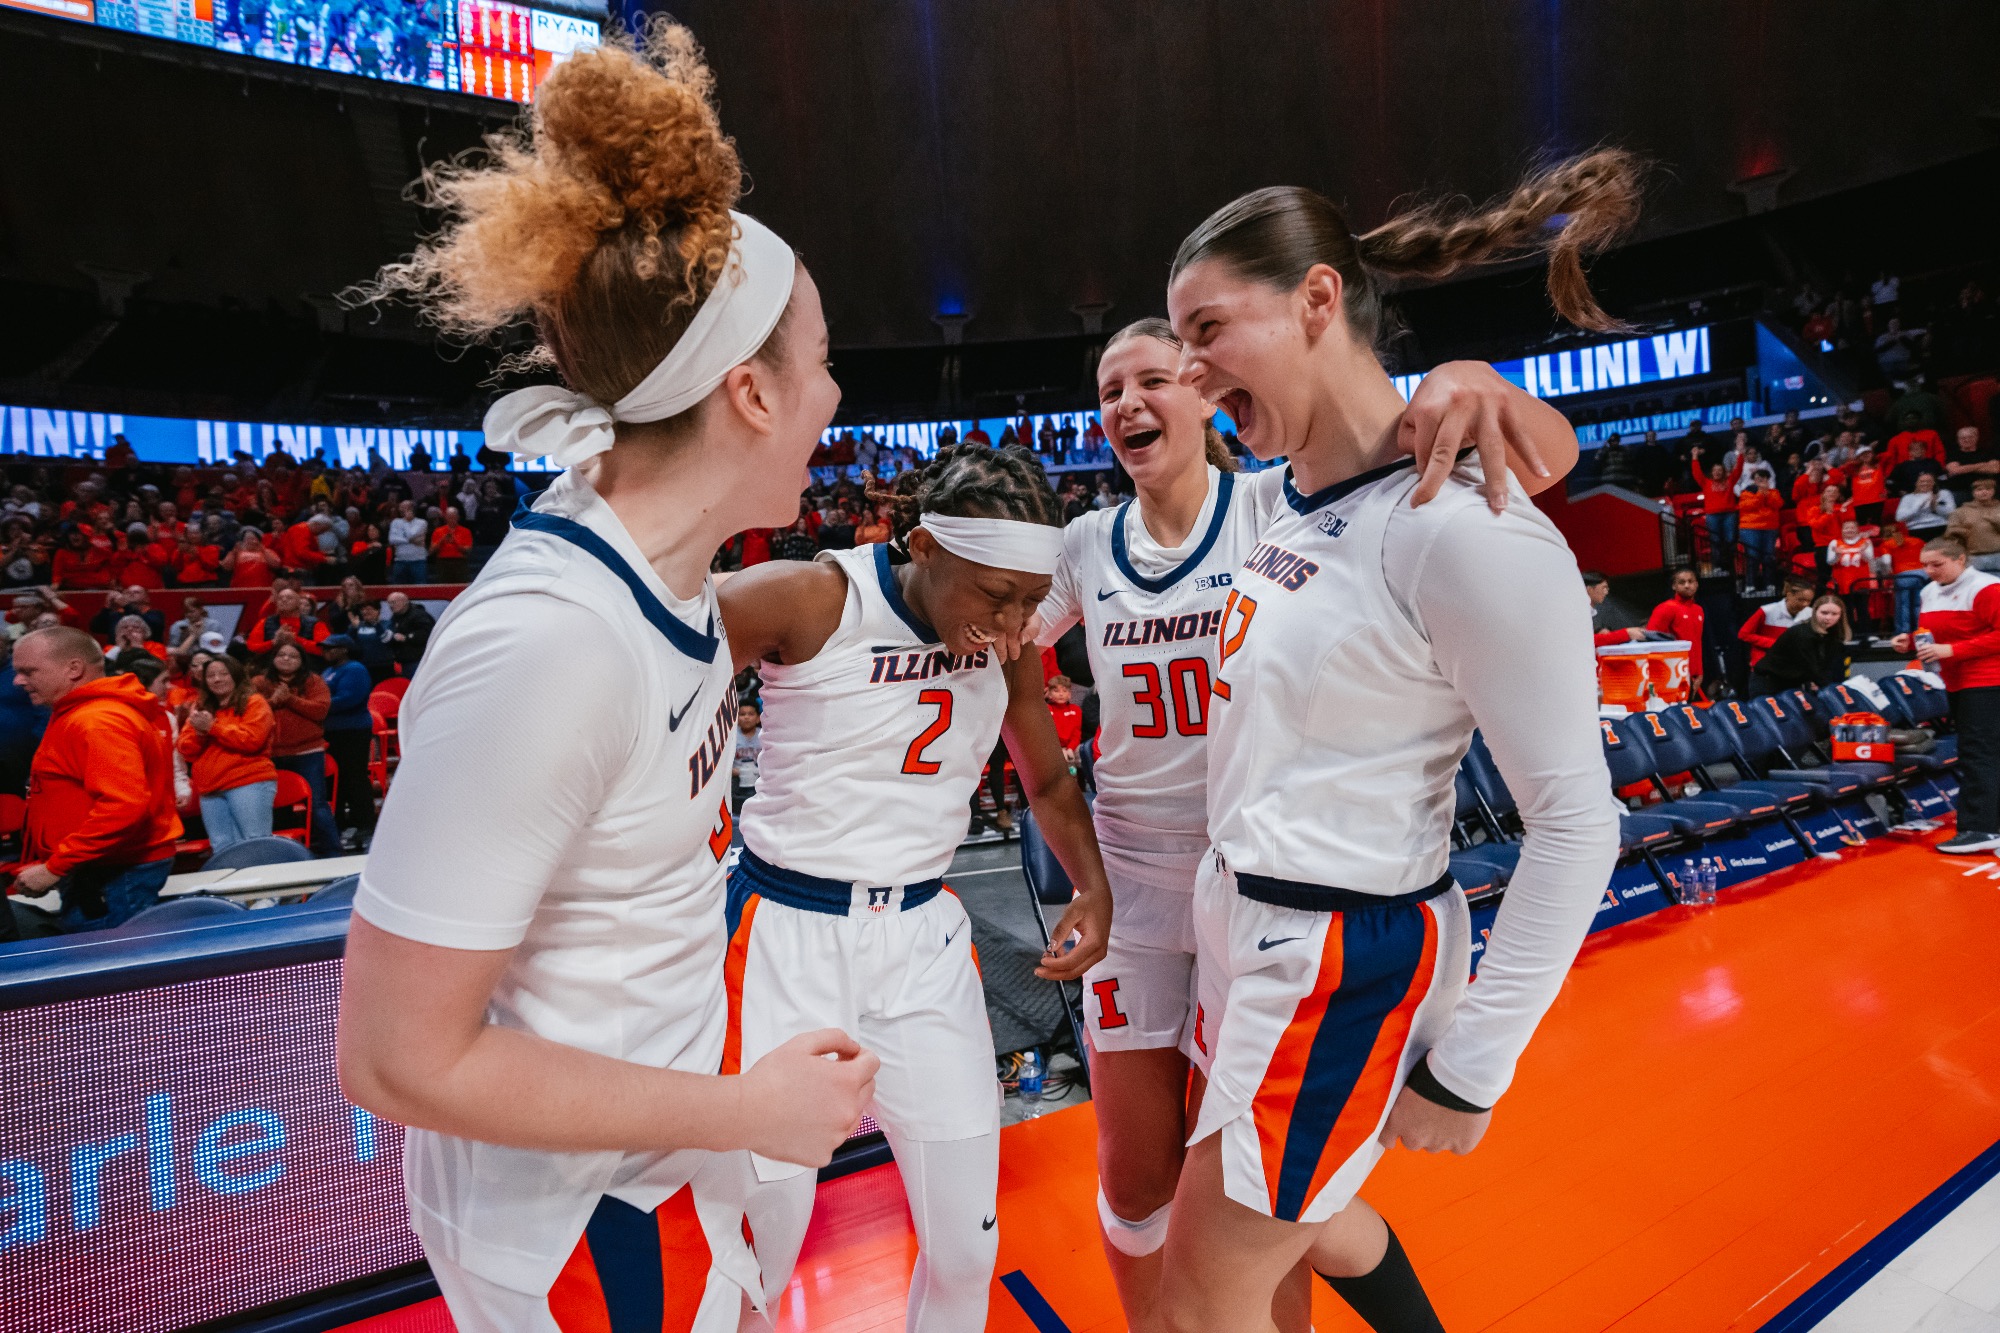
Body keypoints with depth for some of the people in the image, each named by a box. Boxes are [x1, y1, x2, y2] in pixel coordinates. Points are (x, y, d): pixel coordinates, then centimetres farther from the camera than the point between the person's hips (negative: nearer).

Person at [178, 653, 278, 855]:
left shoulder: (253, 702, 2)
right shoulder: (200, 708, 19)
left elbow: (251, 740, -12)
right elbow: (186, 751, 13)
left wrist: (213, 727, -11)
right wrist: (199, 732, -7)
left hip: (249, 783, -6)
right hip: (210, 790, 6)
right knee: (222, 849, 5)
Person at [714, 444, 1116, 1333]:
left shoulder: (1005, 639, 2)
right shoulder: (805, 600, -15)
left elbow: (1047, 778, 16)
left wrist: (1093, 889, 0)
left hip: (924, 935, 5)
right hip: (789, 934, -4)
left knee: (967, 1248, 10)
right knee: (761, 1236, 3)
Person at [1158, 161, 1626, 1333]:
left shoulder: (1464, 529, -23)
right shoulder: (1283, 502, 2)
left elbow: (1576, 821, -19)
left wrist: (1470, 1068, -16)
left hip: (1344, 962, -8)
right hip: (1245, 924, 8)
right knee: (1299, 1210, 28)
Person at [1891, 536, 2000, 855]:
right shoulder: (1929, 592, 12)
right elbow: (1929, 635, 21)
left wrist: (1952, 650, -25)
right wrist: (1911, 643, 0)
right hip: (1956, 683, 9)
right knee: (1972, 753, 16)